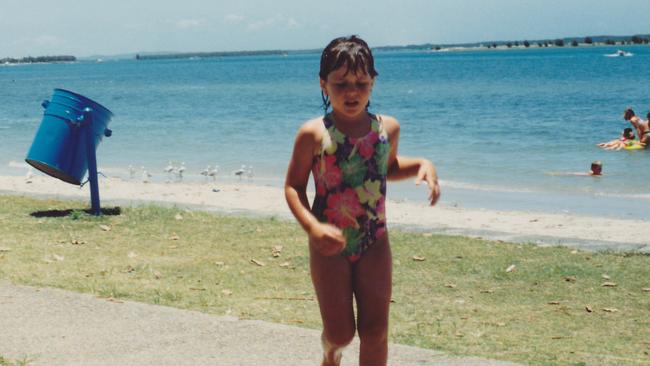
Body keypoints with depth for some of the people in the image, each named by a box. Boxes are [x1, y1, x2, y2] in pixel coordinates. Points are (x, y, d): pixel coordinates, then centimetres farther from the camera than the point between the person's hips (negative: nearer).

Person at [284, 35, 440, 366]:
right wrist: (312, 227, -25)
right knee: (341, 333, 3)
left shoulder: (387, 128, -1)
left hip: (374, 244, 3)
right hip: (330, 245, -3)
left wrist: (421, 165, 0)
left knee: (375, 332, 2)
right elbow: (293, 187, -8)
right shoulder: (314, 134, -13)